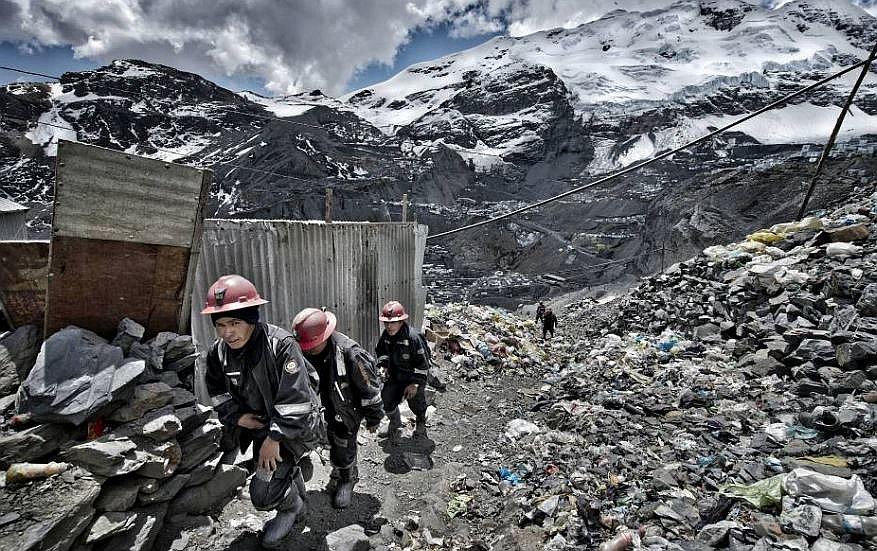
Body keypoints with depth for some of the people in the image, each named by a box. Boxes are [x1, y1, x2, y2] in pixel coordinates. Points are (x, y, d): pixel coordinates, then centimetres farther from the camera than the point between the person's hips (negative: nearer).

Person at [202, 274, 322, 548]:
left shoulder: (281, 345, -31)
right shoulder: (218, 352, -9)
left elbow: (296, 398, -31)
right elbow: (217, 390, 7)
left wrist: (275, 438, -26)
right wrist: (236, 416, -7)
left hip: (294, 426, -6)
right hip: (259, 423, 7)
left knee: (263, 494, -10)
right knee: (285, 466, 27)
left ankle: (290, 507, 25)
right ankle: (297, 498, 59)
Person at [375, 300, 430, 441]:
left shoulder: (413, 337, -26)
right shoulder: (385, 335, -7)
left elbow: (423, 362, -22)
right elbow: (380, 351, 14)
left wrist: (415, 384, -21)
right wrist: (383, 365, -3)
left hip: (414, 376, -5)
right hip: (395, 375, 5)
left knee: (416, 400, -10)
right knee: (386, 398, -5)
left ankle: (421, 424, 24)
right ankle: (395, 422, 26)